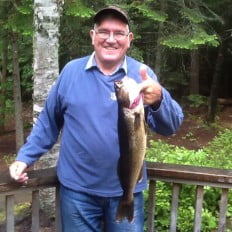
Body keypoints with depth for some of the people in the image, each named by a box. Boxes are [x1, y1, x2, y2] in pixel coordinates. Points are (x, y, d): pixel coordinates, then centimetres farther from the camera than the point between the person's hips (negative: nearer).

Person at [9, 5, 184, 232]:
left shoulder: (142, 74, -5)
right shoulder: (71, 71, -2)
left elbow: (170, 126, -13)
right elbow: (48, 121, 7)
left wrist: (159, 100, -34)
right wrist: (24, 157, 2)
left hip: (127, 190, 0)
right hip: (77, 189, 1)